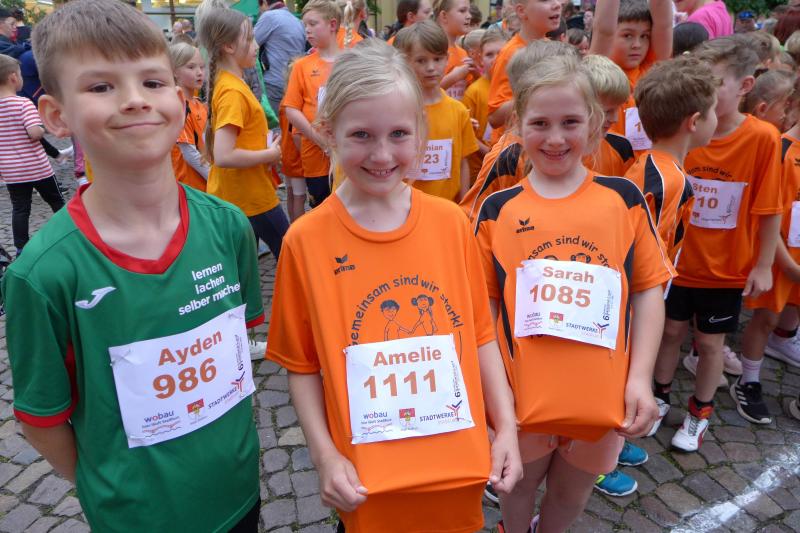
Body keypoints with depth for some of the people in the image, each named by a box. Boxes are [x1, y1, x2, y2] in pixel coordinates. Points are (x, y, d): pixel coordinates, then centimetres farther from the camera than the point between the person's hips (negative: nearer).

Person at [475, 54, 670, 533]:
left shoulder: (624, 198, -2)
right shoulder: (498, 209, -4)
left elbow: (649, 289, 1)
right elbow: (484, 305, 0)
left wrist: (640, 378, -5)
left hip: (601, 394, 1)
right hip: (523, 393, 0)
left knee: (573, 491, 23)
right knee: (520, 484, 23)